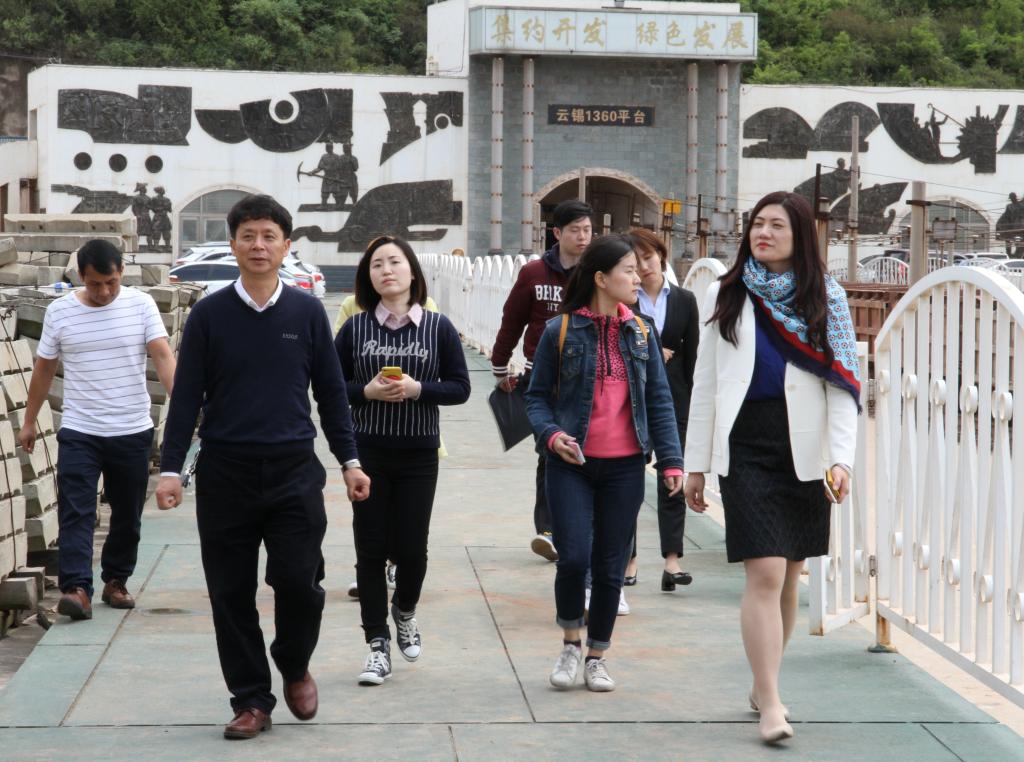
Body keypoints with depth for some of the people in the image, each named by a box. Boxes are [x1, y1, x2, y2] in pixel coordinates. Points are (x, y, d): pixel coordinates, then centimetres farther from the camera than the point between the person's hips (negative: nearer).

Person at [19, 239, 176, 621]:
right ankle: (76, 589, -15)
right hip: (79, 432, 0)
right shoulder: (59, 311, -1)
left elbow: (163, 355, -13)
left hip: (132, 432, 1)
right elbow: (44, 368, 10)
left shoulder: (141, 304, -4)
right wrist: (30, 421, 13)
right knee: (75, 513, -11)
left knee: (127, 515, 11)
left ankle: (116, 581, 27)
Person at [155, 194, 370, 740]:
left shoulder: (307, 312, 4)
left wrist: (349, 460, 5)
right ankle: (251, 701, 17)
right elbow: (186, 397, 2)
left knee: (299, 581, -8)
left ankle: (294, 665, 21)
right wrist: (171, 468, -5)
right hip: (225, 474, 0)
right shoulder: (209, 314, 2)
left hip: (294, 471, 0)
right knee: (231, 593, 3)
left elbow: (331, 392, 10)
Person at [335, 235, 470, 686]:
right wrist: (367, 391, -15)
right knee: (370, 549, 1)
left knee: (410, 548, 3)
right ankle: (378, 646, 10)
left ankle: (404, 612, 35)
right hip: (367, 451, 0)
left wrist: (417, 388, -15)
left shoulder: (438, 328, 0)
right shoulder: (355, 328, 1)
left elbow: (460, 387, 0)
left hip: (419, 453, 0)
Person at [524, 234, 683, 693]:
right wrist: (550, 434, -17)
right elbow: (537, 396, 3)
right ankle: (570, 645, 14)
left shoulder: (641, 332, 7)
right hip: (571, 465, -3)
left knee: (610, 567, 6)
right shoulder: (560, 331, -2)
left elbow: (659, 399, 9)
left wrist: (670, 460, 1)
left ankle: (597, 656, 21)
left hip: (624, 467, 3)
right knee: (573, 558, -11)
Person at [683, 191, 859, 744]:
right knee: (764, 575, -12)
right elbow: (705, 384, 9)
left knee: (788, 577, 9)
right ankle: (771, 706, -11)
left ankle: (763, 684, 26)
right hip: (747, 448, -2)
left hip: (805, 450, 2)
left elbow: (843, 385, 1)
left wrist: (842, 456, -11)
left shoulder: (825, 299, 7)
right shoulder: (728, 297, 8)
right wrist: (696, 464, 6)